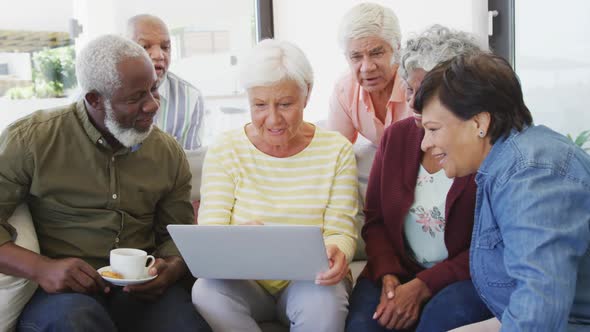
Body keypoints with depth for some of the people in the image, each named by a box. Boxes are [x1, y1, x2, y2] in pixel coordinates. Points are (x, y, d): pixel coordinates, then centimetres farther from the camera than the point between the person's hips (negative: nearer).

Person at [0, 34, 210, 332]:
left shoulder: (169, 152, 9)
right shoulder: (31, 139, -2)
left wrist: (170, 270, -7)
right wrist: (40, 268, -22)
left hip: (140, 291, 2)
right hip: (58, 291, -2)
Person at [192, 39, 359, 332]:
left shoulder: (336, 151, 0)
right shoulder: (225, 151, -1)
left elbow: (341, 232, -4)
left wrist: (337, 252, -29)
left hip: (309, 281, -1)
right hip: (244, 282, 2)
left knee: (323, 302, -35)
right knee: (206, 293, -30)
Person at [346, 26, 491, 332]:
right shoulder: (396, 136, 6)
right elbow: (374, 220, 9)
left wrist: (423, 286, -18)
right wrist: (388, 275, -9)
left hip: (468, 276, -2)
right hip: (398, 271, 3)